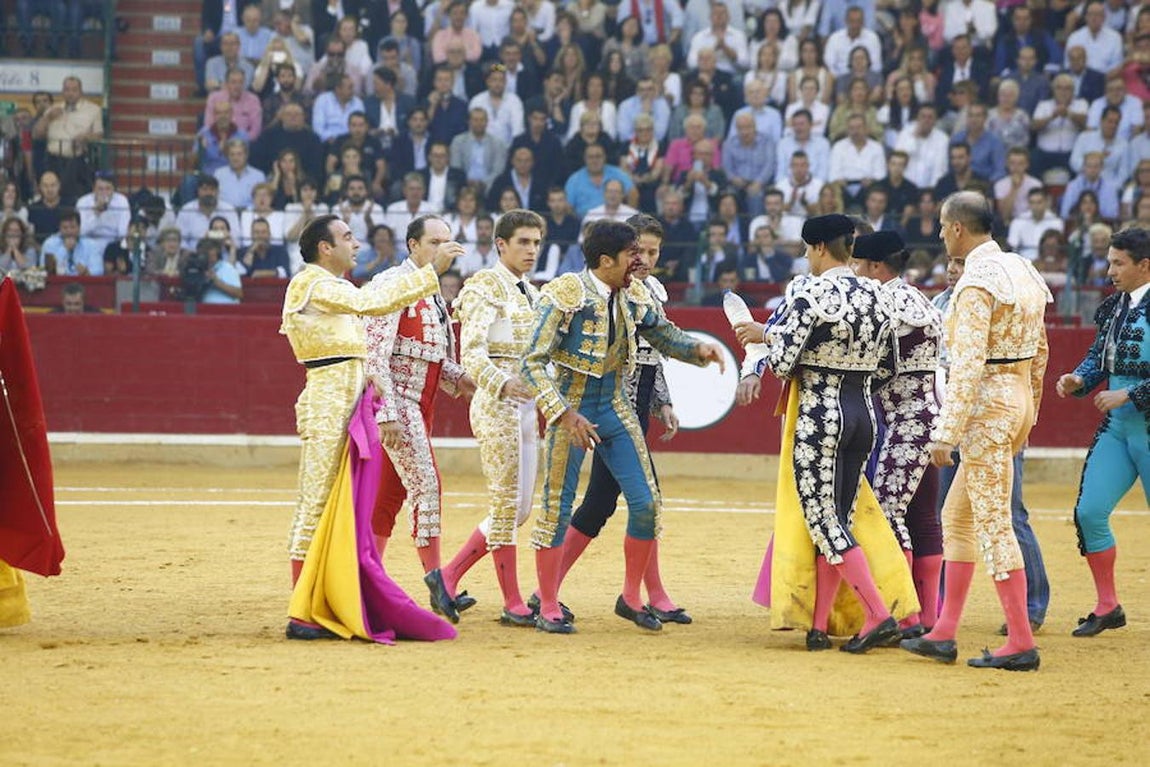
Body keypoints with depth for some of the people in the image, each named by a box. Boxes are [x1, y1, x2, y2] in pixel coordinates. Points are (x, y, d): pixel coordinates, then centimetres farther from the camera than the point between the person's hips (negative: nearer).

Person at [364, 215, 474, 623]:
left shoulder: (433, 293, 17)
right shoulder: (392, 284, -10)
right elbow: (375, 353, -16)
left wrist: (458, 377, 0)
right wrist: (386, 413, -22)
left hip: (421, 405, 9)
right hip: (396, 401, -9)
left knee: (391, 494, 11)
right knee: (426, 483, -17)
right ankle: (437, 583, -18)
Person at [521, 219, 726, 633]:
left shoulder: (633, 296, 1)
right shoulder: (565, 294, -17)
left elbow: (663, 334, 18)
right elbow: (534, 363, -18)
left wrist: (699, 349, -4)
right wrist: (566, 415, -25)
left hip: (615, 409, 6)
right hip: (571, 408, -6)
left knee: (645, 503, 2)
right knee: (558, 506, -1)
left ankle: (631, 598, 17)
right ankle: (548, 608, 8)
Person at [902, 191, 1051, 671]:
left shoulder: (977, 282, -16)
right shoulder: (1022, 272, 12)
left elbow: (968, 365, -22)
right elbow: (1040, 353, 17)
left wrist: (945, 433, -22)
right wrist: (1029, 413, 25)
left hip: (987, 402, -10)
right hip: (1019, 397, 10)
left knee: (993, 523, -6)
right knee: (956, 516, 16)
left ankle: (1021, 642, -5)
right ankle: (944, 634, 18)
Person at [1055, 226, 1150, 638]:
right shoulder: (1113, 307, 10)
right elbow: (1098, 356, 17)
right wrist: (1078, 379, -2)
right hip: (1116, 427, 7)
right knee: (1089, 512, 1)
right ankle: (1108, 607, 14)